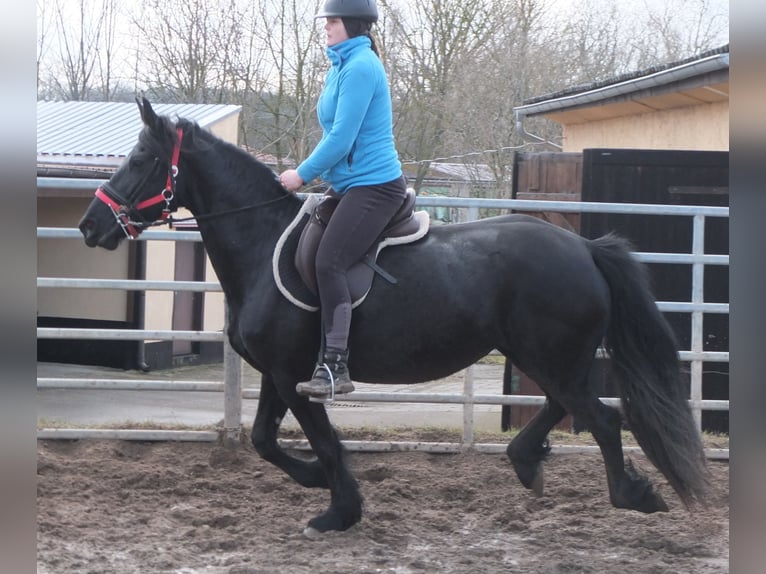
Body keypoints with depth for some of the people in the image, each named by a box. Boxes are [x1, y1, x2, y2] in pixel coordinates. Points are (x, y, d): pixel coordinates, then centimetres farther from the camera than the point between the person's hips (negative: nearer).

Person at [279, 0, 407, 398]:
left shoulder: (359, 67, -15)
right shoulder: (342, 65, 17)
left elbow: (341, 138, -19)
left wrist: (303, 175, -11)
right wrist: (318, 176, 15)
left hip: (374, 186, -11)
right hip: (352, 185, 11)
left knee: (328, 263, -23)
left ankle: (334, 368, -26)